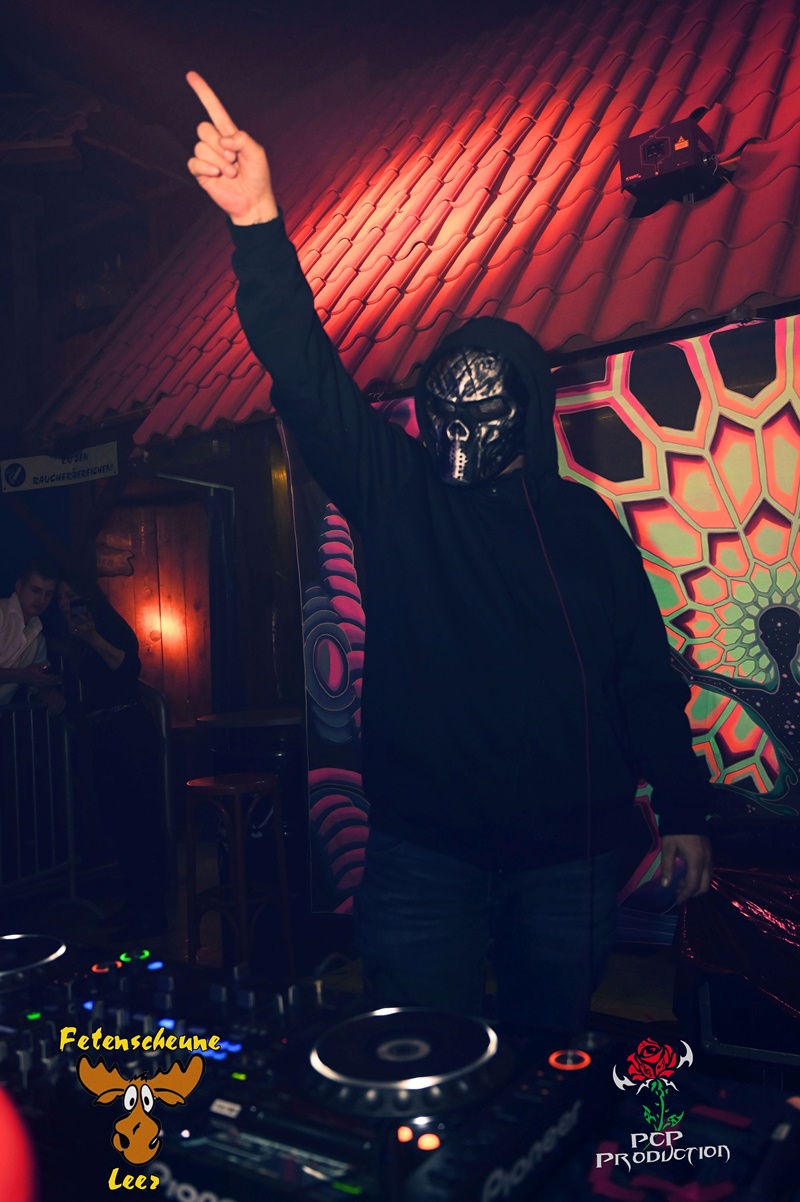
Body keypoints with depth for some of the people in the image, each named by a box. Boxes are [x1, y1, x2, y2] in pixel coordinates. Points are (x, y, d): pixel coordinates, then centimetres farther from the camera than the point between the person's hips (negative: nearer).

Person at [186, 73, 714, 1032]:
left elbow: (646, 678, 7)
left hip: (568, 854, 2)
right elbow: (307, 377, -13)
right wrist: (260, 226, -24)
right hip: (424, 850, -2)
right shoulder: (395, 492, 0)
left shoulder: (583, 522, 5)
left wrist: (682, 812, 5)